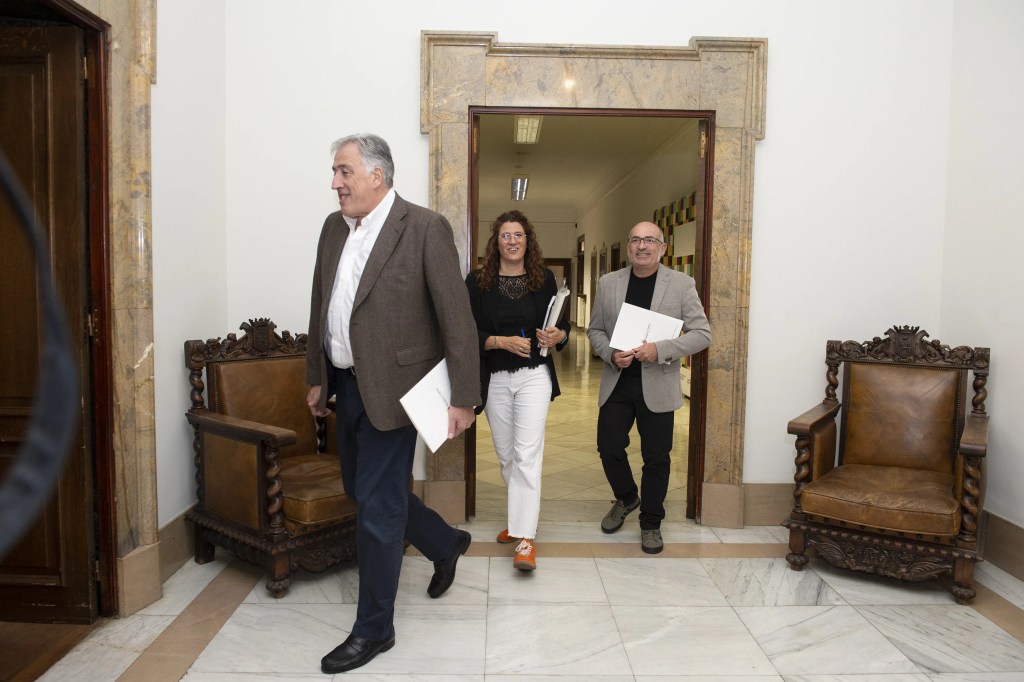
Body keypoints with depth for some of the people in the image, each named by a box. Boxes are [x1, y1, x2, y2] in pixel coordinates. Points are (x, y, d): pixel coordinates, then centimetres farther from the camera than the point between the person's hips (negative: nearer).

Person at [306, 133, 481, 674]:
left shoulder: (425, 227, -13)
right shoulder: (334, 227, 9)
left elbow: (456, 316, -15)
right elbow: (320, 305, 16)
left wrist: (463, 398, -17)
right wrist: (317, 377, 18)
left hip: (391, 388, -8)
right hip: (346, 386, 8)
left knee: (376, 505, 0)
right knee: (362, 490, 19)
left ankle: (373, 628, 21)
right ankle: (446, 544, 43)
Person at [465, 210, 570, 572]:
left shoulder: (544, 278, 3)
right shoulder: (477, 281, 1)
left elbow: (561, 323, 10)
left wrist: (558, 335, -12)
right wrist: (503, 341, -18)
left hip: (534, 376, -2)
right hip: (495, 379, 2)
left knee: (527, 455, -11)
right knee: (505, 456, 14)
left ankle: (526, 538, -7)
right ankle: (520, 517, 34)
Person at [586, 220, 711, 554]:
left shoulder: (681, 284, -3)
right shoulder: (608, 283, 4)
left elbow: (702, 333, -6)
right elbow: (595, 330, 9)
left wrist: (660, 350, -20)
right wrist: (610, 354, -12)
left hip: (657, 385, -2)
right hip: (616, 384, 2)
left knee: (656, 457, 7)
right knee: (609, 448, 6)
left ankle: (651, 523, 27)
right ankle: (626, 498, 37)